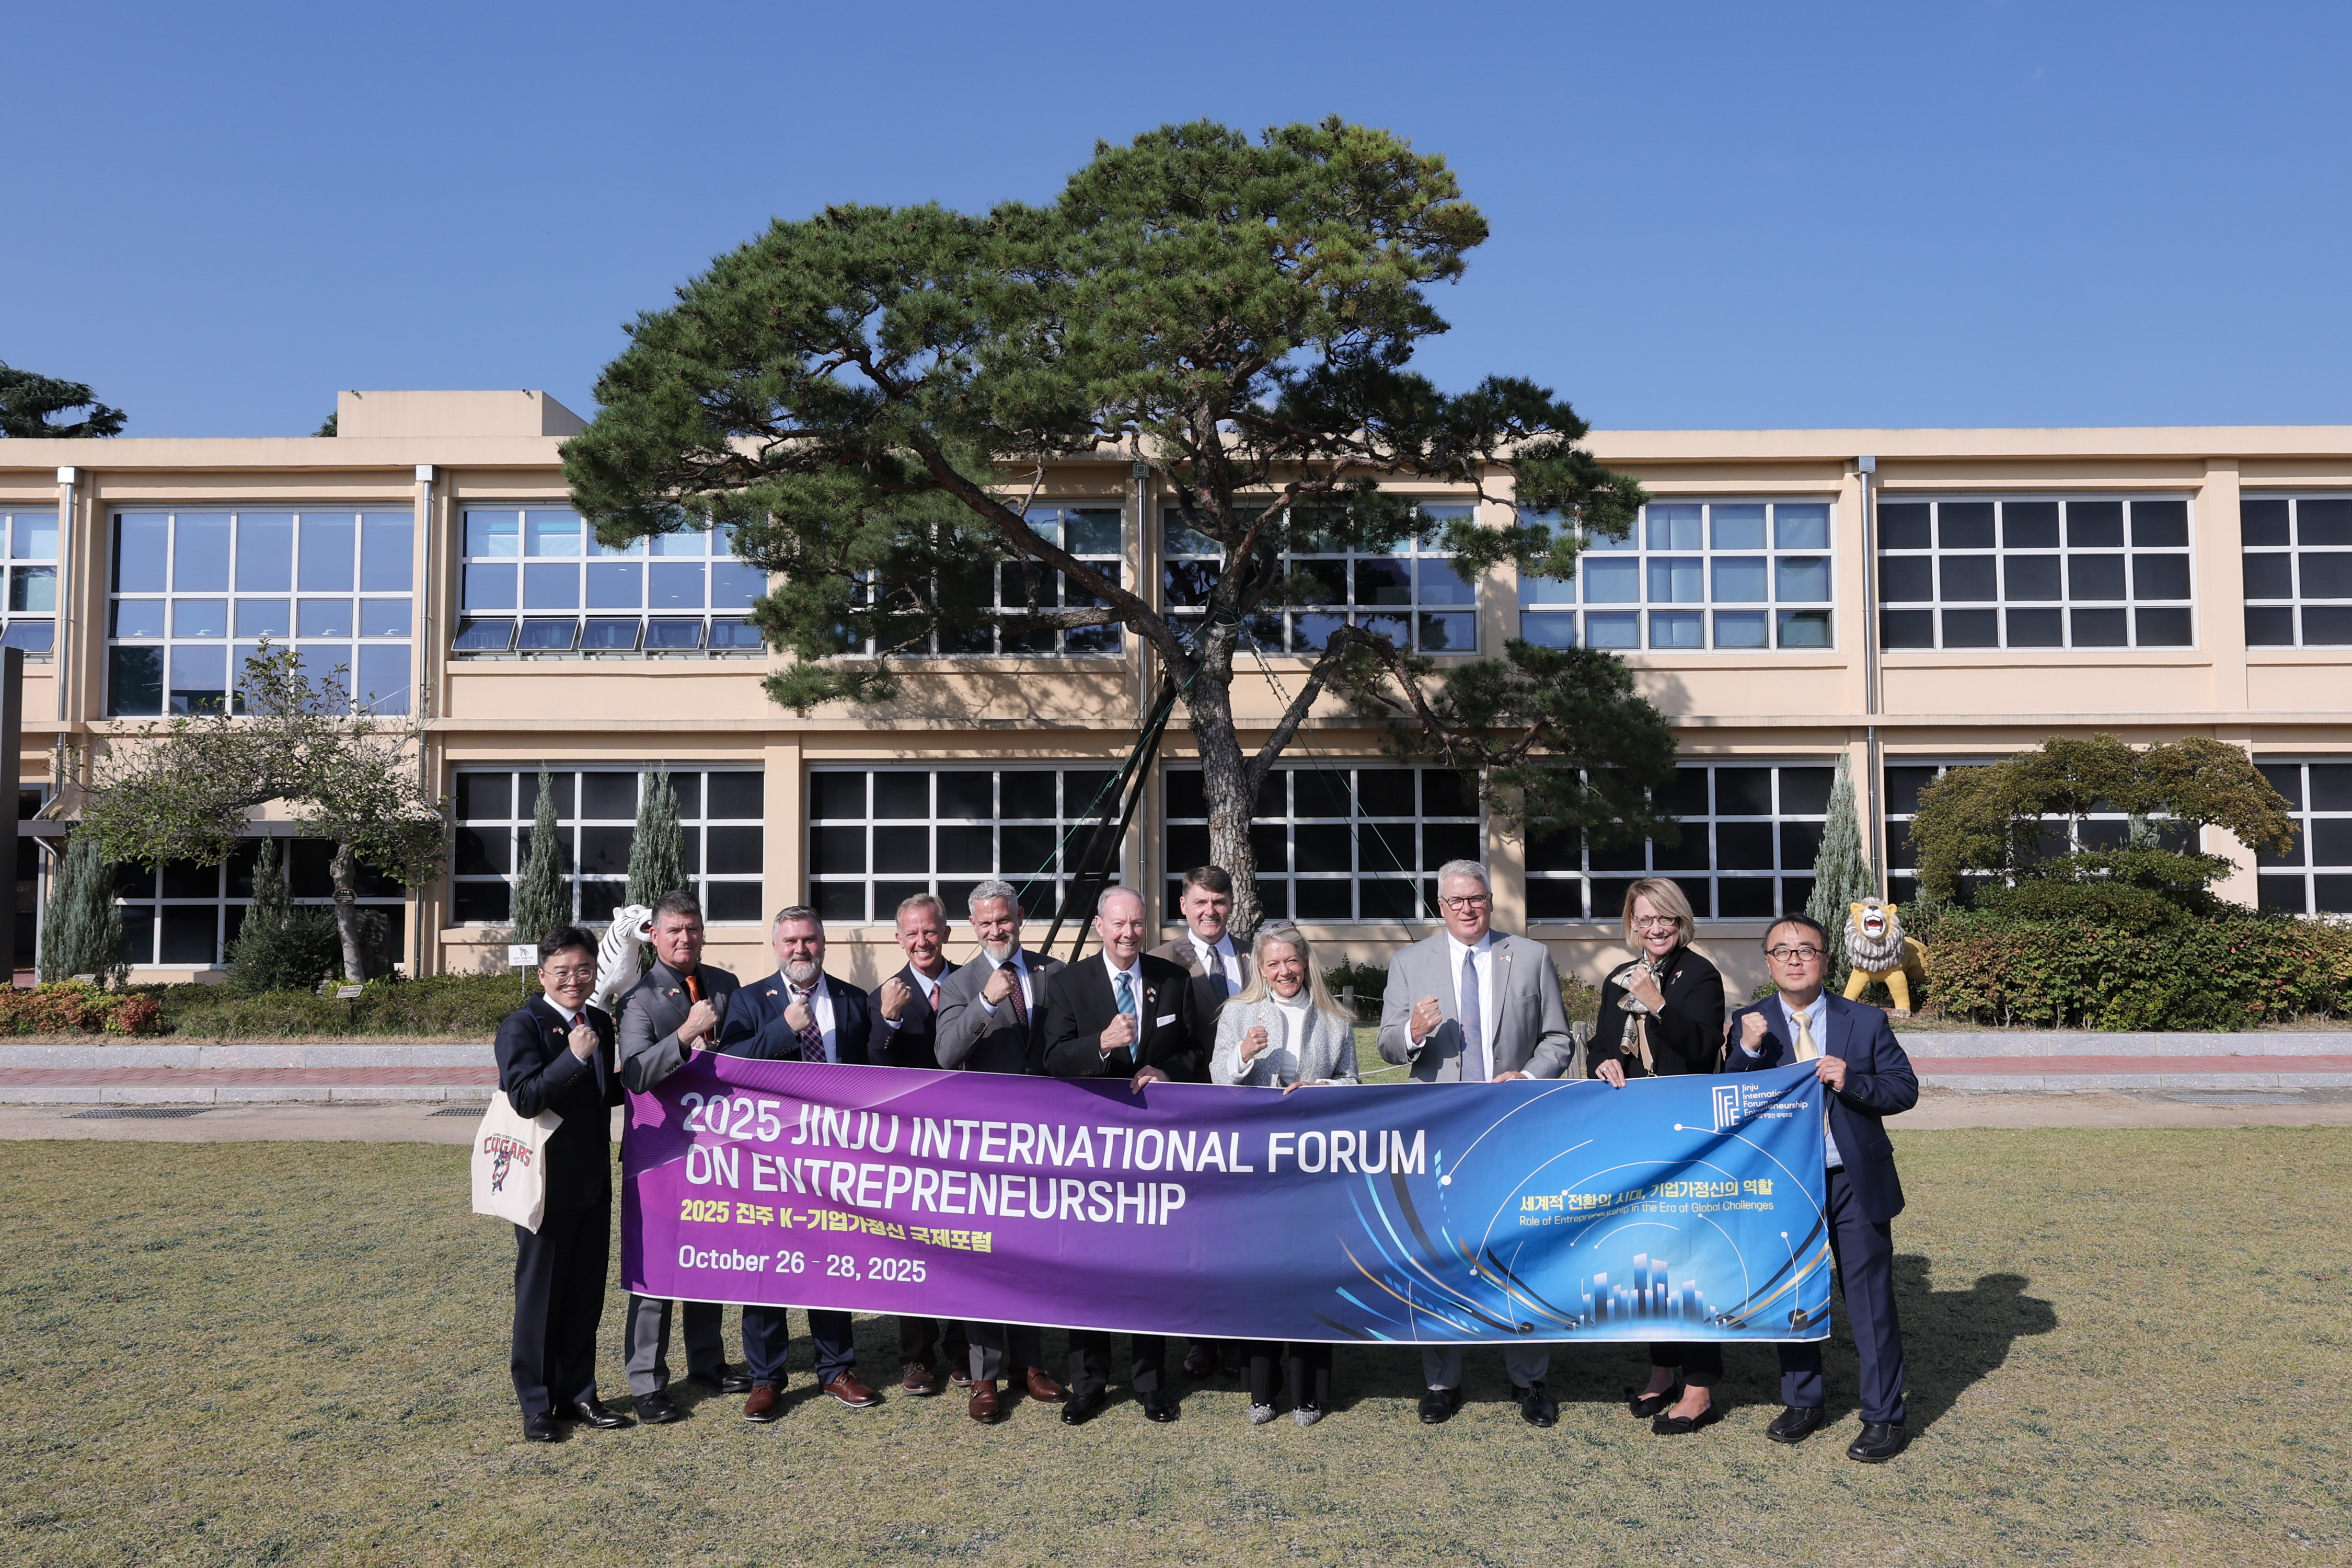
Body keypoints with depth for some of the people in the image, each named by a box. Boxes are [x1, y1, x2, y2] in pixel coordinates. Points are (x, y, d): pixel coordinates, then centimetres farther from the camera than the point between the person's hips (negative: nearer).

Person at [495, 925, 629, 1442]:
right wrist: (574, 1056, -30)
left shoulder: (600, 1024, 10)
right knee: (539, 1294, 6)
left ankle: (578, 1394, 25)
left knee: (586, 1294, 13)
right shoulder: (523, 1026, -12)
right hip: (546, 1182, -6)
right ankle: (537, 1405, 18)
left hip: (593, 1183, 7)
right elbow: (525, 1098, -23)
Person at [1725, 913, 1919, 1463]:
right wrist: (1747, 1051, -23)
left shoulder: (1866, 1022, -1)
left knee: (1870, 1302, 4)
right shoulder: (1750, 1024, -1)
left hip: (1855, 1184, -1)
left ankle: (1883, 1417, 18)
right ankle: (1803, 1403, 31)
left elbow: (1906, 1088, -2)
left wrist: (1851, 1081, -19)